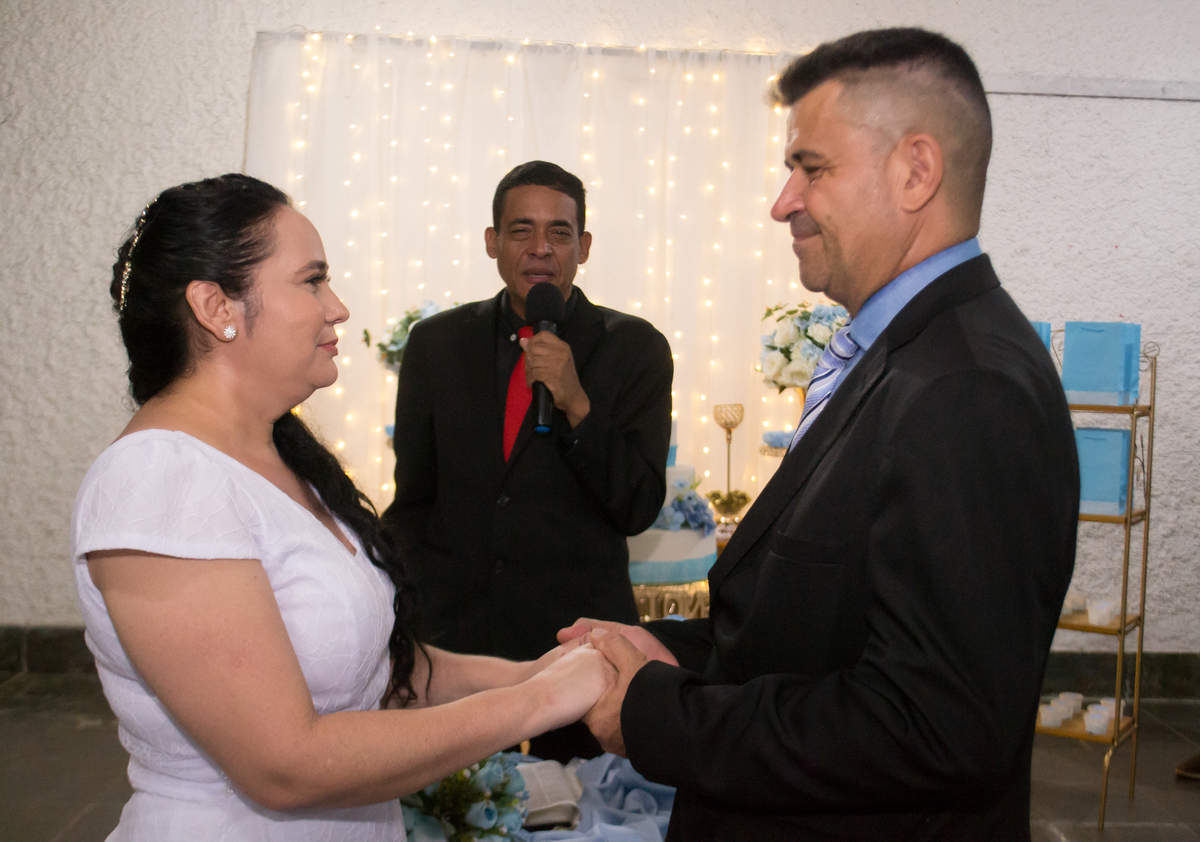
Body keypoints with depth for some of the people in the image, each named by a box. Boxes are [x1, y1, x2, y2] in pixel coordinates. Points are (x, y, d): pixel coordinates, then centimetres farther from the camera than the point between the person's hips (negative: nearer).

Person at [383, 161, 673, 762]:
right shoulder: (436, 343, 4)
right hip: (452, 637, 2)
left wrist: (577, 406, -19)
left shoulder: (635, 348, -2)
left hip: (579, 641, -1)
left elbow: (639, 510, -6)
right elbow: (412, 502, 9)